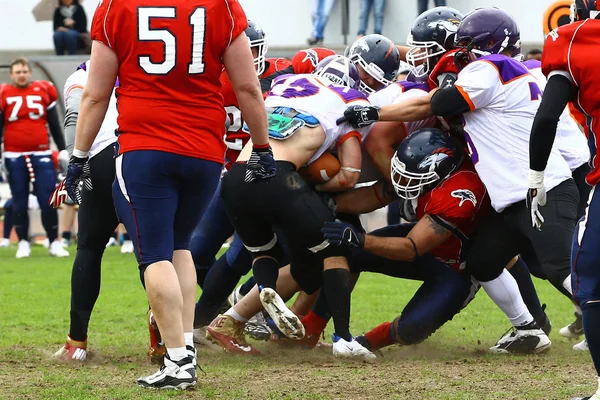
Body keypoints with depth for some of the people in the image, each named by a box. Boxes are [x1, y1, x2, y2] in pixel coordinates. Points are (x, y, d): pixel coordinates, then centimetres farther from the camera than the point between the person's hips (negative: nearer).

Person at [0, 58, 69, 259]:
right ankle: (23, 243, 13)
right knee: (19, 202, 5)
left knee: (48, 201, -4)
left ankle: (54, 242, 4)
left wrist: (62, 150, 8)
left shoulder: (43, 91, 4)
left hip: (41, 154, 0)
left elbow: (54, 125, 11)